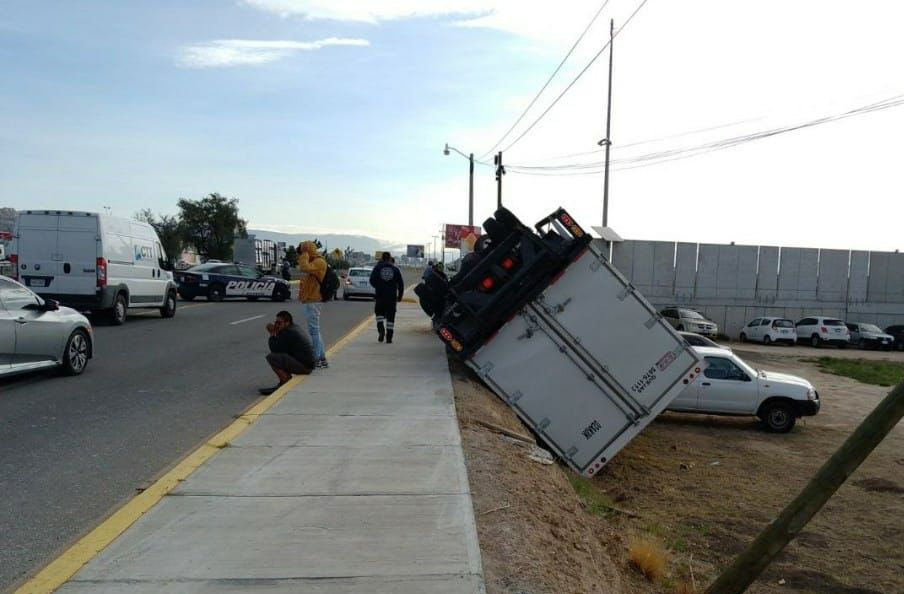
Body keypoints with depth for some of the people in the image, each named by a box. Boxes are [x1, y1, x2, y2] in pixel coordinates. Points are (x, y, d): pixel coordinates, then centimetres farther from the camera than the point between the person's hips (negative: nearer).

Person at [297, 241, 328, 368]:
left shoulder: (319, 262, -14)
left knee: (314, 330, -8)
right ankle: (321, 358, 21)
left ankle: (316, 359, -4)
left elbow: (304, 268, -28)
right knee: (315, 330, 15)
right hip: (311, 300, 11)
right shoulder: (315, 262, 19)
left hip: (313, 301, -11)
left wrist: (304, 255, -18)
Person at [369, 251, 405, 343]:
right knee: (390, 316, 6)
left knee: (379, 312, 17)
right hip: (392, 297, 1)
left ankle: (381, 329, -5)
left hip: (380, 295, -1)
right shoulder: (395, 269, 4)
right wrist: (400, 296, 14)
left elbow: (372, 281, -2)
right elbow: (401, 284, 5)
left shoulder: (377, 267, 0)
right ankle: (389, 337, 5)